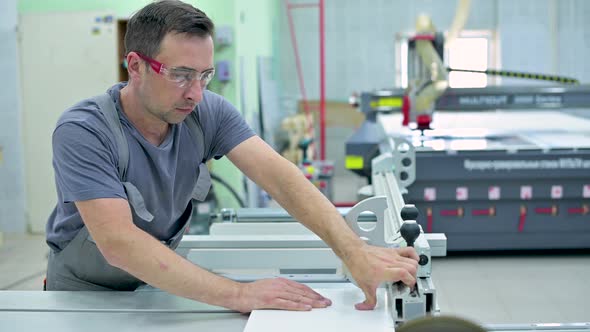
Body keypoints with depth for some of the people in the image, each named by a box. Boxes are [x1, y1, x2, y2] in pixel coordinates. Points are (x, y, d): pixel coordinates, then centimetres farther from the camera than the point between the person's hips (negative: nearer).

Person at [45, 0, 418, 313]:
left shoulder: (208, 112, -12)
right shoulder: (83, 132, -24)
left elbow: (278, 176, -22)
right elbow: (118, 242, -33)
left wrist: (354, 250, -37)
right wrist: (239, 294, -40)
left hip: (159, 282, 4)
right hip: (88, 293, -3)